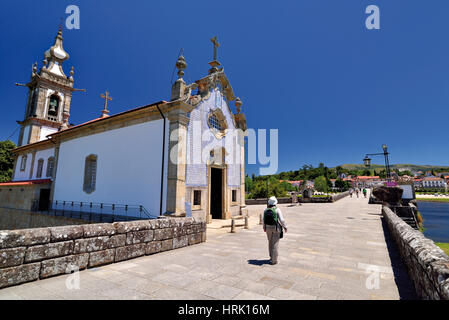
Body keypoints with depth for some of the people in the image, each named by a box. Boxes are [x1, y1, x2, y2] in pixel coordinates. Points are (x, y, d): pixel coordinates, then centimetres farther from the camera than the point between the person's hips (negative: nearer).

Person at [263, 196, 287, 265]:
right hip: (276, 228, -4)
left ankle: (272, 257, 31)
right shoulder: (277, 210, -14)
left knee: (270, 243, 19)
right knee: (275, 244, 1)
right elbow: (281, 220, -15)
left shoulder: (266, 210, 0)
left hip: (268, 228, 4)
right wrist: (285, 227, 0)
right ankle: (273, 260, 5)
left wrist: (264, 227, 21)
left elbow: (264, 220, 7)